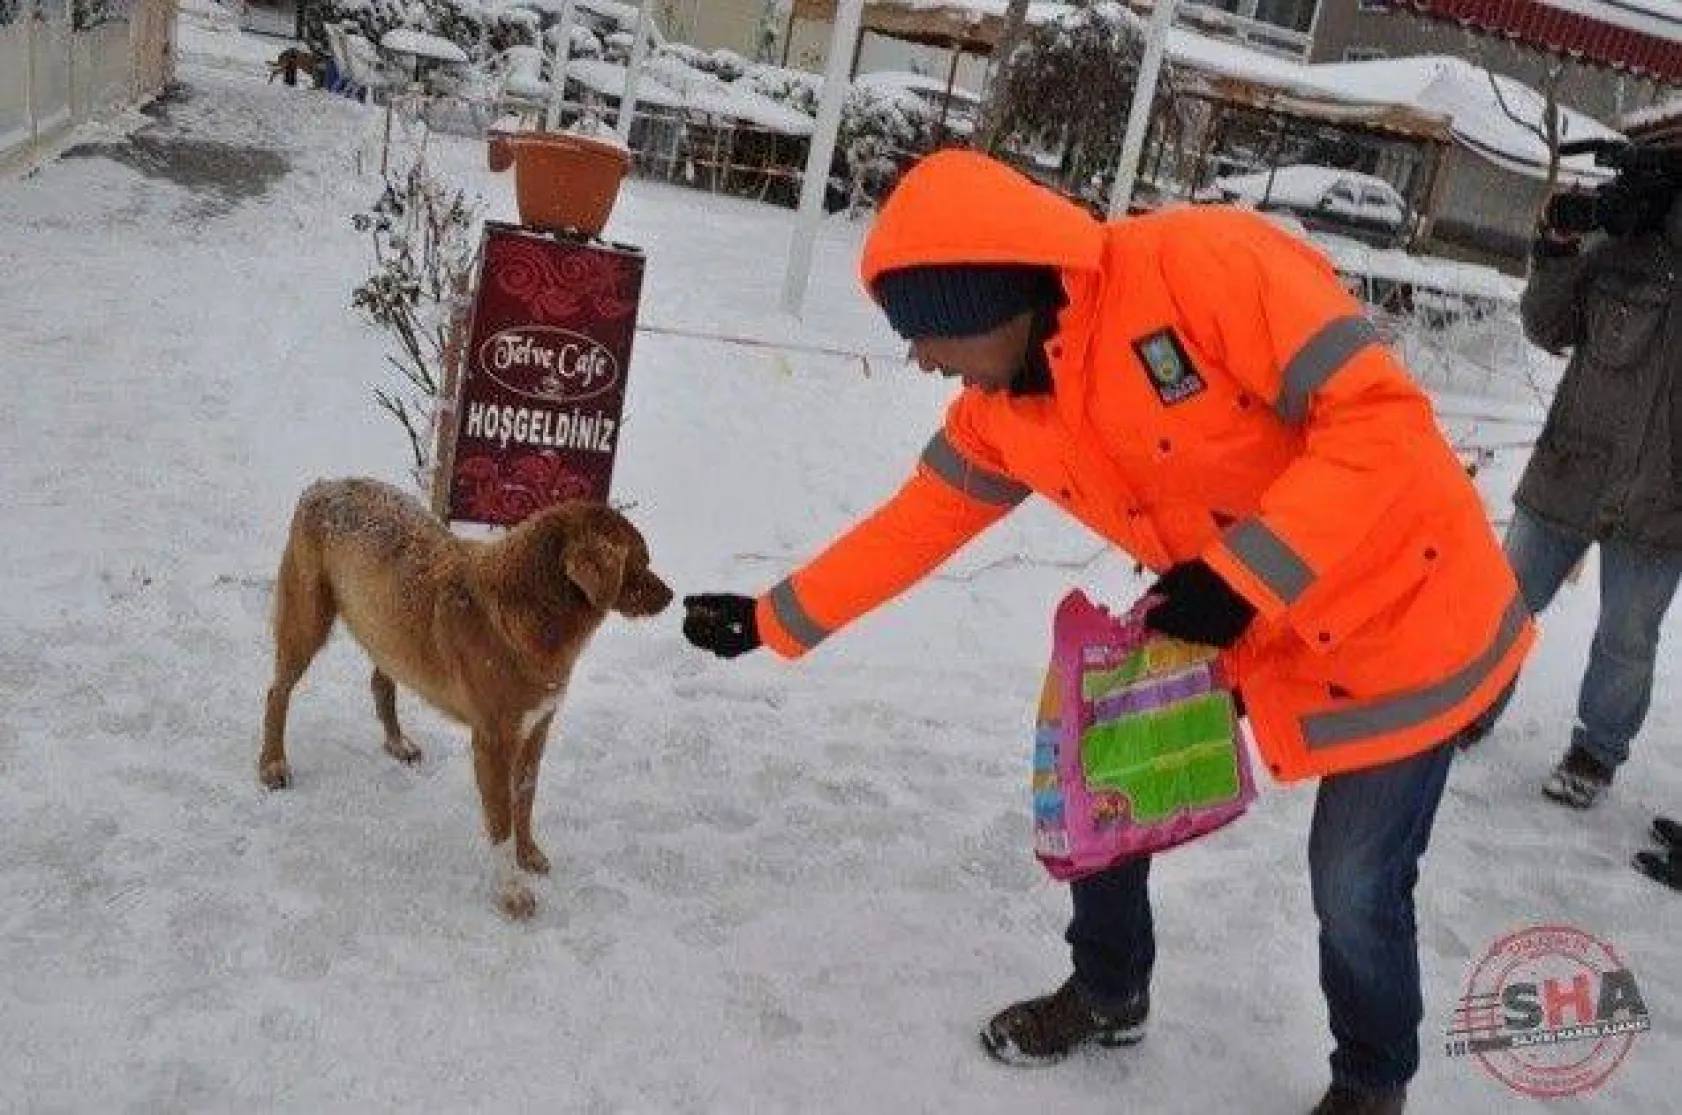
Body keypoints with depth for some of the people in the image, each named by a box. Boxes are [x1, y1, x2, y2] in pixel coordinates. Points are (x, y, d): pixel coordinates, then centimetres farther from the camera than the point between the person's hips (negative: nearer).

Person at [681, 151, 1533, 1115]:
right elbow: (914, 526, 6)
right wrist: (774, 619, 8)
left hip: (1406, 615, -6)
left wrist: (1237, 577, -32)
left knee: (1356, 887, 0)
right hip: (1246, 627, 6)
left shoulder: (1202, 265, -29)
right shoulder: (1004, 414, -6)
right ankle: (1109, 993, 36)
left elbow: (1382, 415, -29)